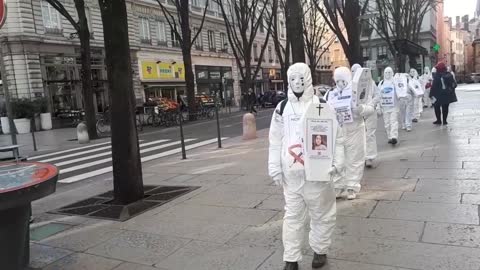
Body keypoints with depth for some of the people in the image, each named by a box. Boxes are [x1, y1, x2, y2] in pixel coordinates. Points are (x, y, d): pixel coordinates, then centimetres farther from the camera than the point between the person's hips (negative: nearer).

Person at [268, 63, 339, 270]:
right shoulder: (282, 108, 4)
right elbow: (275, 141, 6)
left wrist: (336, 161, -13)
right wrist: (275, 168, 3)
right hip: (291, 172, 1)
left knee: (322, 213, 13)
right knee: (292, 215, 10)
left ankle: (320, 250, 34)